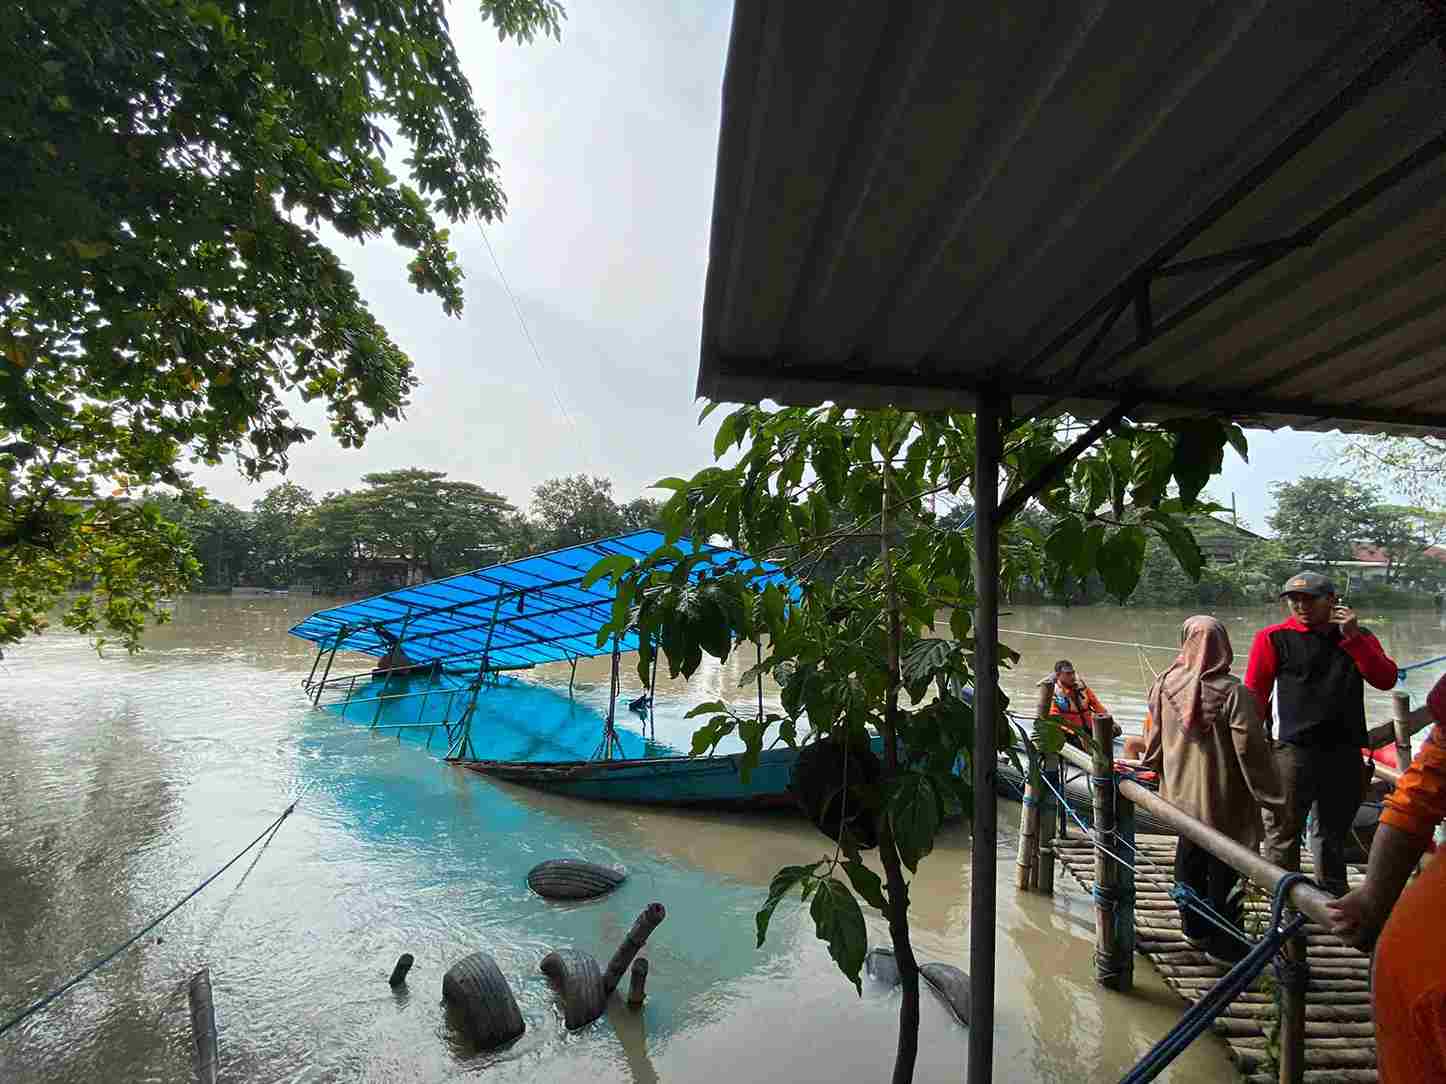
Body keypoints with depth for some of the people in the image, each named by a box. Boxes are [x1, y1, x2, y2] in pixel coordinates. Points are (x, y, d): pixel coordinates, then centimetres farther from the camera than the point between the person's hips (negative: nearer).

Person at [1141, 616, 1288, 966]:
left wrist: (1147, 766, 24)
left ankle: (1194, 927, 32)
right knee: (1223, 865, 8)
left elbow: (1156, 736, 7)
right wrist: (1274, 798, -8)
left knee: (1189, 857, 18)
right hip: (1222, 799, -4)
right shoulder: (1233, 693, -20)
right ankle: (1219, 941, 18)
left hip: (1183, 793, 5)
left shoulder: (1167, 684, -6)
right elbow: (1252, 750, -18)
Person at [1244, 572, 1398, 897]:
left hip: (1345, 753, 4)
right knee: (1283, 834, -2)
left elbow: (1386, 679, -3)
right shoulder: (1275, 638, -3)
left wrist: (1352, 636, -10)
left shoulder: (1359, 638, 12)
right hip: (1293, 751, -4)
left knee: (1333, 834, 19)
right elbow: (1255, 695, -3)